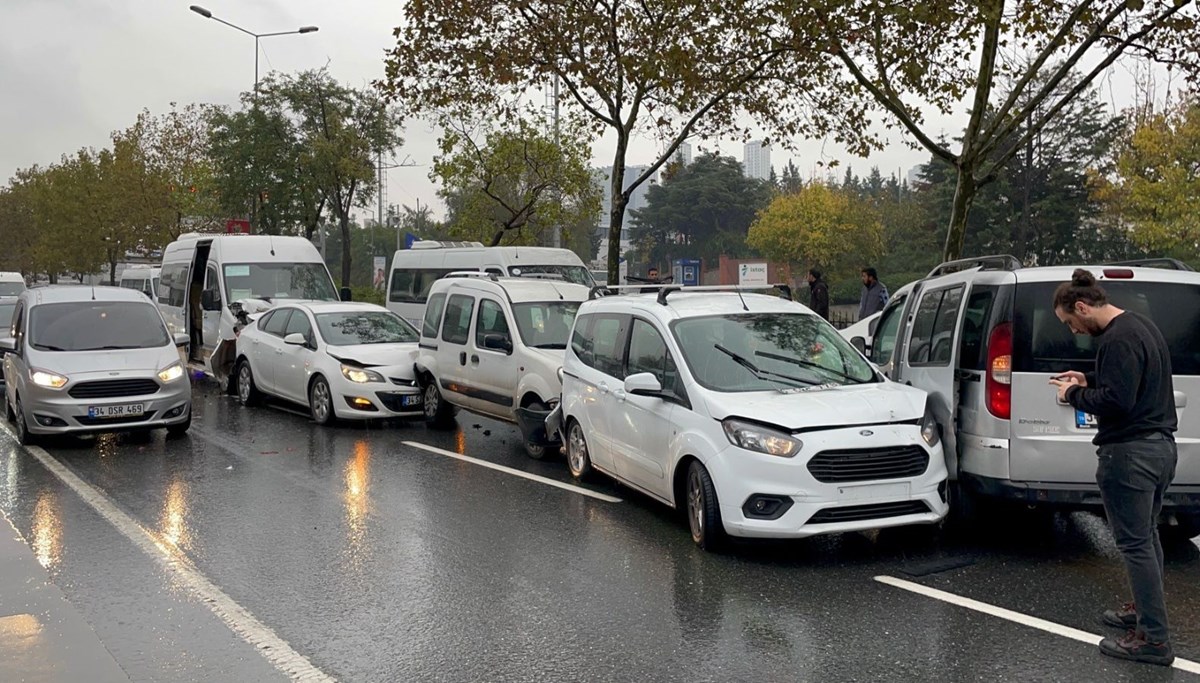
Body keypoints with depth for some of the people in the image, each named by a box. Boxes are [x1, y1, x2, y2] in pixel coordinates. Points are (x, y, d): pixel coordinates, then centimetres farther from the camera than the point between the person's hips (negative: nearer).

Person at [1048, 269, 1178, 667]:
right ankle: (1145, 611, 34)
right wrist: (1088, 381, 14)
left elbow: (1116, 400, -26)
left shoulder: (1118, 339, -20)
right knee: (1146, 537, 21)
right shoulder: (1141, 327, 13)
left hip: (1130, 454, -11)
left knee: (1135, 544, -5)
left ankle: (1154, 639, -1)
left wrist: (1075, 395, -11)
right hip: (1160, 444, 11)